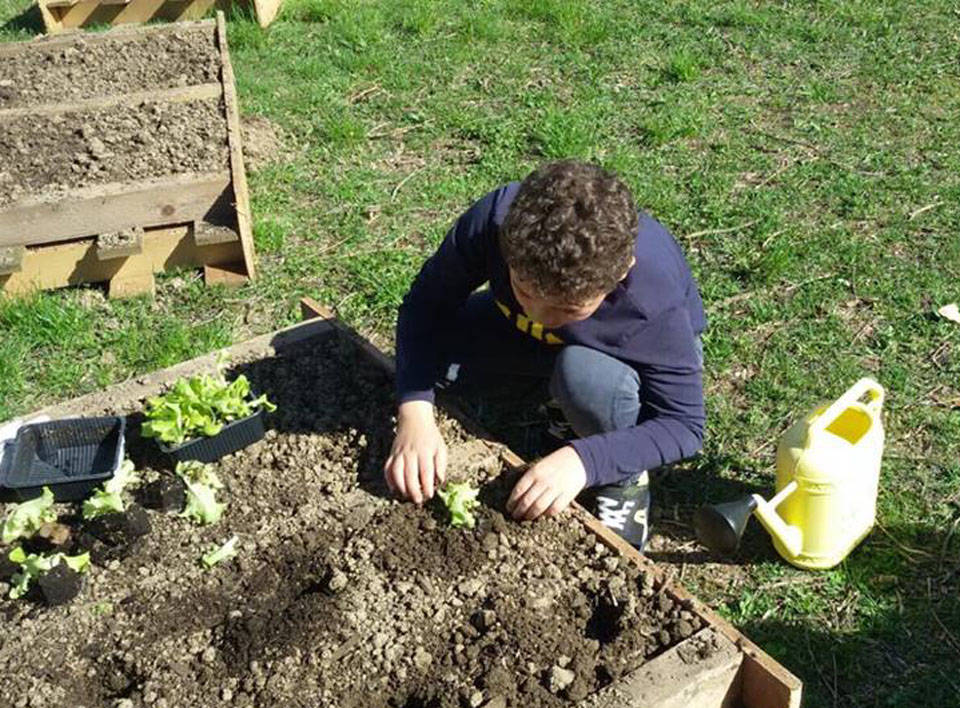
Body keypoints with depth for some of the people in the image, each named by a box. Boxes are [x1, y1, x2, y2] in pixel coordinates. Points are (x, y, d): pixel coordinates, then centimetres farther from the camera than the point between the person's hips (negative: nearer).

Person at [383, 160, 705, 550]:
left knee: (586, 373, -38)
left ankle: (626, 478, -7)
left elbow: (684, 425, -29)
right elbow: (425, 306, -22)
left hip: (626, 353, -3)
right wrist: (415, 413, -36)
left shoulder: (657, 301, -40)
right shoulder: (491, 221, -35)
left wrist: (582, 459, -44)